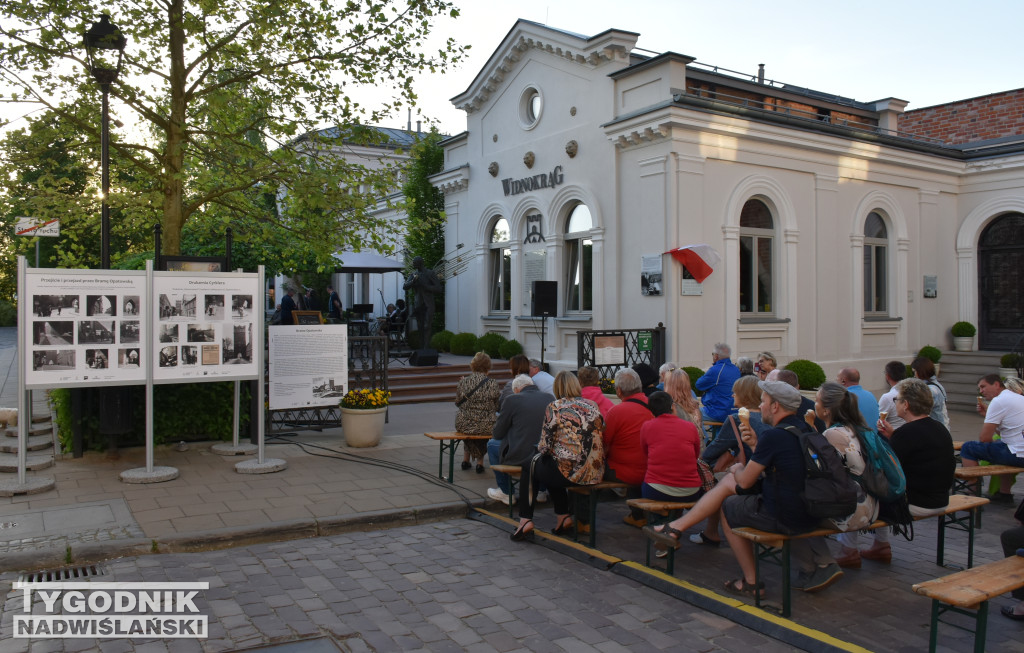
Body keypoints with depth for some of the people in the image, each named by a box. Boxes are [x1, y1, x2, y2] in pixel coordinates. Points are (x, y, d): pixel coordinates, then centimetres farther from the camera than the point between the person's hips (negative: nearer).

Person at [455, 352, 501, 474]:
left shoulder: (463, 382, -7)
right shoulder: (492, 384, -11)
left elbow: (458, 403, 5)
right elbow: (496, 407, 0)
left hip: (463, 426, 2)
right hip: (486, 427, -1)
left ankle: (466, 459, 41)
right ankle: (480, 462, 31)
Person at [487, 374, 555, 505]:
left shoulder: (512, 400, -7)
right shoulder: (550, 398, 6)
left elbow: (498, 434, 0)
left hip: (521, 456, -5)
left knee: (492, 444, 22)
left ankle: (505, 493, 27)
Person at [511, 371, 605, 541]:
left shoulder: (554, 408, -6)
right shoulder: (592, 406, 9)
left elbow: (544, 446, -6)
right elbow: (601, 439, 15)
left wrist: (540, 450, 17)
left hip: (568, 473, -6)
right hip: (595, 474, 6)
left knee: (531, 466, 22)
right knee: (550, 467, 32)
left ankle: (525, 521, 19)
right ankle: (563, 517, 27)